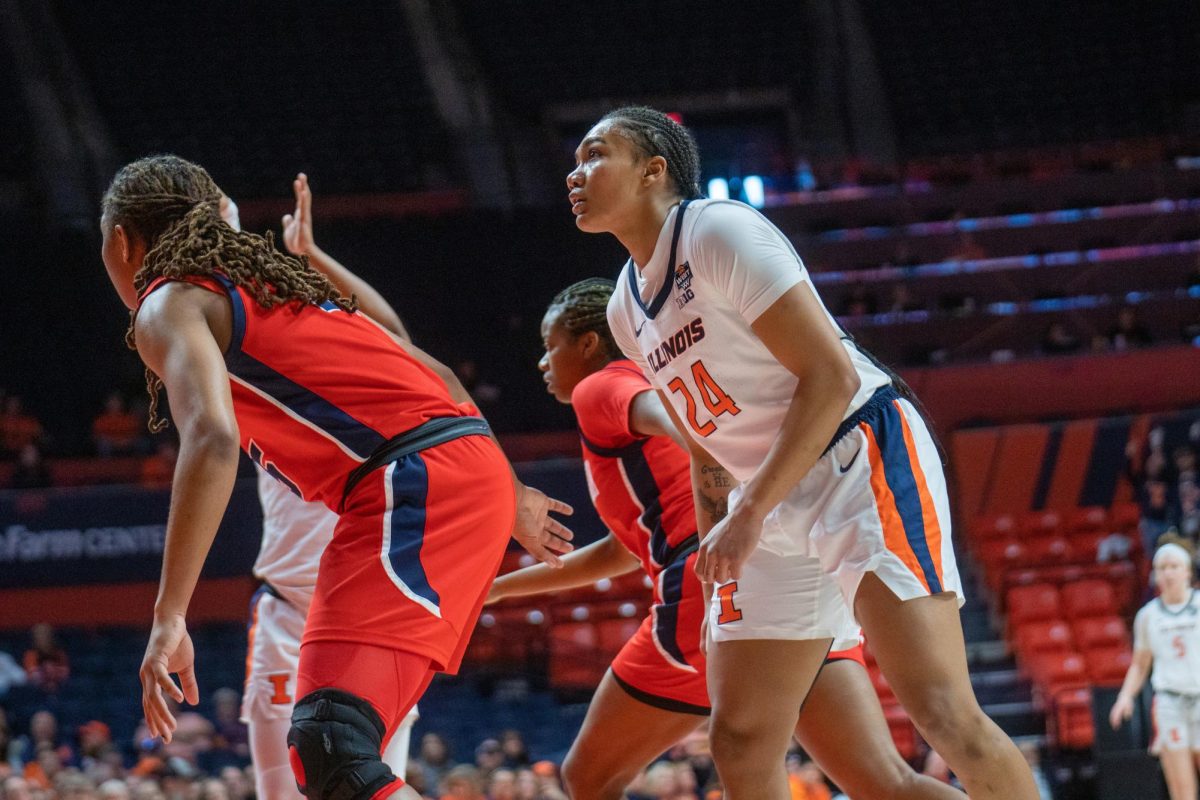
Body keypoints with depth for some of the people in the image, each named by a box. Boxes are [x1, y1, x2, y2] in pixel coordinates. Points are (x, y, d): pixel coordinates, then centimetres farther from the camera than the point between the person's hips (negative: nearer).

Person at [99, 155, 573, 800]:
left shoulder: (169, 306, 2)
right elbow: (433, 377, 28)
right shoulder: (274, 277, 28)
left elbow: (212, 440, -19)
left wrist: (169, 617, -23)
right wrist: (507, 491, 36)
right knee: (339, 746, 23)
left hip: (412, 482, -9)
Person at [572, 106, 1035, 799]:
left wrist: (750, 514, -22)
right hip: (772, 506, 9)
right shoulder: (627, 309, 15)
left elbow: (830, 376, -18)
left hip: (863, 461, -9)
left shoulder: (720, 231, -11)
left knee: (941, 711, -22)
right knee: (741, 744, 2)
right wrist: (713, 554, 19)